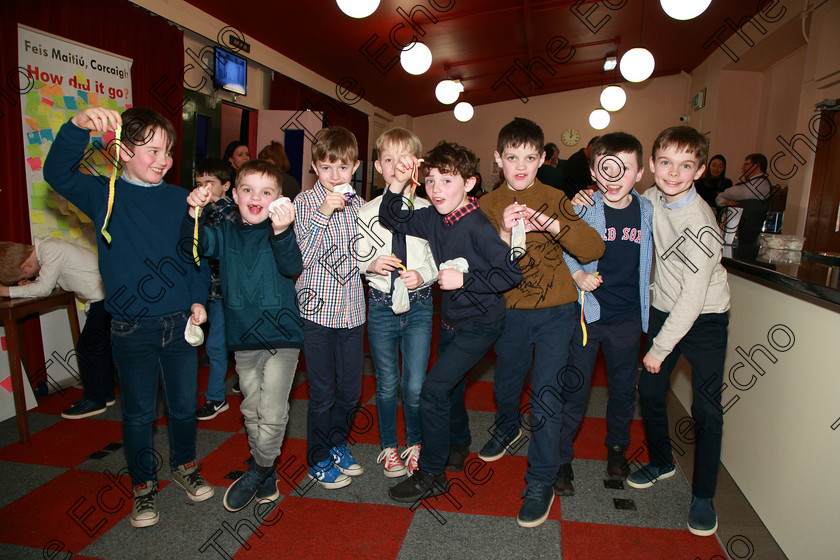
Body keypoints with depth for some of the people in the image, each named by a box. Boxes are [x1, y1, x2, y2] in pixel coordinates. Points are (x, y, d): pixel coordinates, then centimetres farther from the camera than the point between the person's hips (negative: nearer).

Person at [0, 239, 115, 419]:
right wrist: (29, 285, -1)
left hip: (104, 297, -10)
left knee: (87, 347, -4)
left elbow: (44, 289, -16)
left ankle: (95, 400, 8)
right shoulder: (45, 247, 9)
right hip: (103, 298, 10)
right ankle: (105, 394, 26)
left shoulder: (51, 250, -20)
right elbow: (49, 283, 16)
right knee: (101, 346, 16)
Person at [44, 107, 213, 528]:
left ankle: (184, 466, 39)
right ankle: (143, 485, 31)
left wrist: (198, 300, 0)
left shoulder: (181, 200, 4)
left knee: (184, 405, 14)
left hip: (180, 323, 2)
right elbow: (58, 174, -19)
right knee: (139, 412, 11)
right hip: (131, 330, -2)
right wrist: (79, 125, -33)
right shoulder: (105, 195, -2)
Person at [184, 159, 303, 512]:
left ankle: (257, 470, 20)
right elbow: (199, 243, -14)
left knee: (272, 414, -6)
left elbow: (292, 266, -25)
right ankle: (266, 476, 34)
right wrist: (193, 214, -34)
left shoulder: (281, 232, -7)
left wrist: (281, 232, -44)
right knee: (252, 412, 16)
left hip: (282, 337, -4)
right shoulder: (226, 233, 4)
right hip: (243, 339, 5)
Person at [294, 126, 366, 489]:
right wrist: (322, 214, -22)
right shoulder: (305, 201, -5)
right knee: (322, 392, 6)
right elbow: (301, 258, -14)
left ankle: (338, 444, 38)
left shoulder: (358, 204, 8)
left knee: (351, 389, 13)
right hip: (318, 307, -4)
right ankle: (318, 460, 27)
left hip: (353, 309, 4)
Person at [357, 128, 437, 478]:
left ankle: (415, 444, 30)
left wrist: (424, 274, -16)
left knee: (415, 386, 4)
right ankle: (389, 446, 33)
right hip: (381, 306, 1)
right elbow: (354, 258, 4)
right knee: (387, 384, 12)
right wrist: (371, 264, -16)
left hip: (418, 306, 0)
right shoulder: (366, 213, 1)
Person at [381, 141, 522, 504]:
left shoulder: (477, 226, -24)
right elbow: (391, 219, 6)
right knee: (450, 388, 23)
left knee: (433, 390, -11)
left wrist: (464, 279, -26)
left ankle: (431, 476, 6)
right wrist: (398, 183, -9)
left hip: (480, 323, -8)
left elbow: (511, 273, -23)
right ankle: (457, 448, 48)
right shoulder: (432, 219, -3)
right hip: (452, 320, 8)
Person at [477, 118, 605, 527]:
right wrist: (504, 235, -27)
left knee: (546, 395, -5)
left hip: (555, 312, -2)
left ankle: (541, 481, 13)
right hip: (510, 311, 3)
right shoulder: (488, 206, 1)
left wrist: (552, 224, -29)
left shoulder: (556, 200, -3)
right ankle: (507, 429, 53)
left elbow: (594, 249, -14)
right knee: (505, 381, 21)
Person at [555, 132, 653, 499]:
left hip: (627, 316, 4)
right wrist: (577, 274, -17)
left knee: (624, 387, 18)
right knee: (575, 389, 1)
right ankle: (561, 460, 18)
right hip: (586, 312, -4)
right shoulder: (582, 208, -11)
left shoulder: (647, 211, 0)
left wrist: (645, 302, 12)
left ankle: (617, 448, 42)